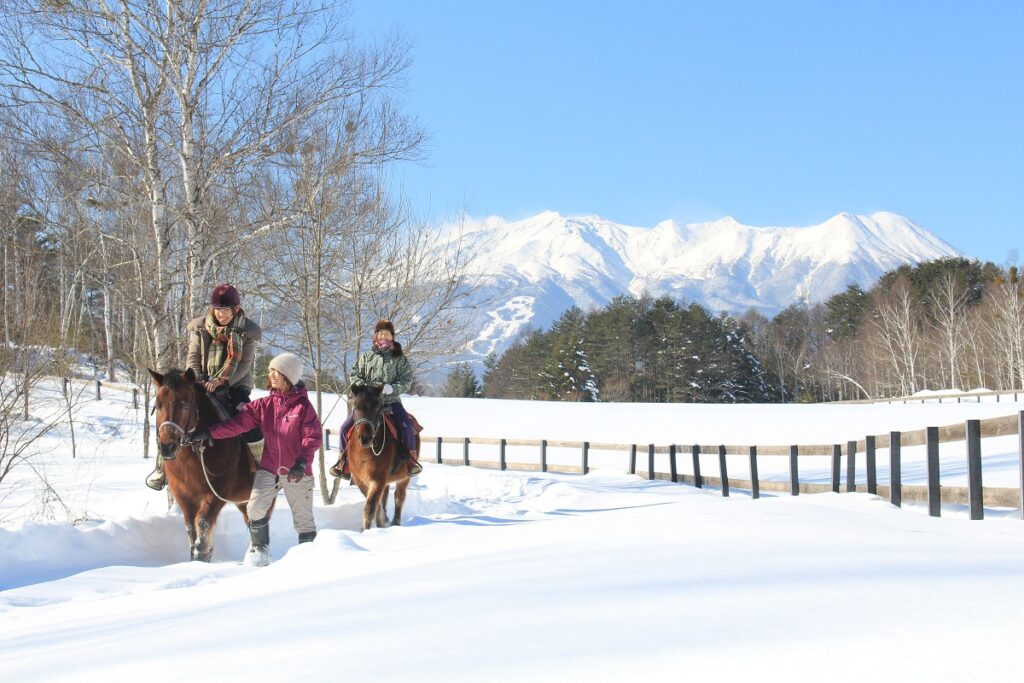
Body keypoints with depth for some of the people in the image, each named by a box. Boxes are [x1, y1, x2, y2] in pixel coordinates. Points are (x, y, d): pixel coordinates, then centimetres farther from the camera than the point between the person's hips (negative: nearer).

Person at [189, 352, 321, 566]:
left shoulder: (303, 406, -7)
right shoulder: (264, 404, 3)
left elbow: (313, 437, -12)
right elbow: (238, 423, -5)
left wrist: (302, 462, -24)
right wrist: (210, 433, -16)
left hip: (297, 472, -3)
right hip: (268, 468, 3)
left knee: (303, 516, 5)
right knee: (255, 509, -8)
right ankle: (259, 549, 12)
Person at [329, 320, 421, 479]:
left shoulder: (400, 359, 5)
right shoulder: (366, 357, 11)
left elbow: (406, 382, -3)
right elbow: (355, 375, 7)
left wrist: (391, 388, -20)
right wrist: (362, 386, -13)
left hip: (391, 401, -2)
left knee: (405, 426, -26)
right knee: (345, 428, -9)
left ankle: (412, 460, -6)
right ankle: (343, 462, 6)